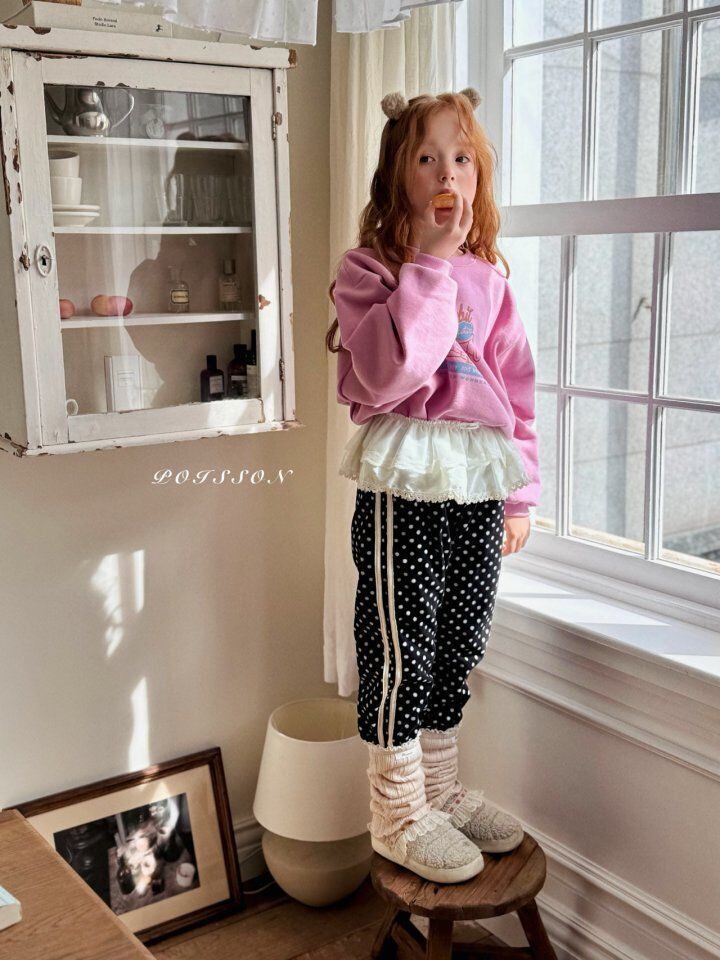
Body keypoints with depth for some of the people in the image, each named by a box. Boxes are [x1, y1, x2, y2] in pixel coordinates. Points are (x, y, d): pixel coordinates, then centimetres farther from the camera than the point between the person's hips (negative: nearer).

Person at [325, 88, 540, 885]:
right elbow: (388, 374, -22)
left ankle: (439, 789, 34)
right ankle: (397, 813, 21)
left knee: (459, 642, 15)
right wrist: (430, 265, -19)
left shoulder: (489, 279, 11)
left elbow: (516, 388, 13)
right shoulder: (370, 268, -6)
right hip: (403, 484, -5)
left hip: (479, 483, 6)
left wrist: (519, 492, 10)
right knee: (400, 648, 3)